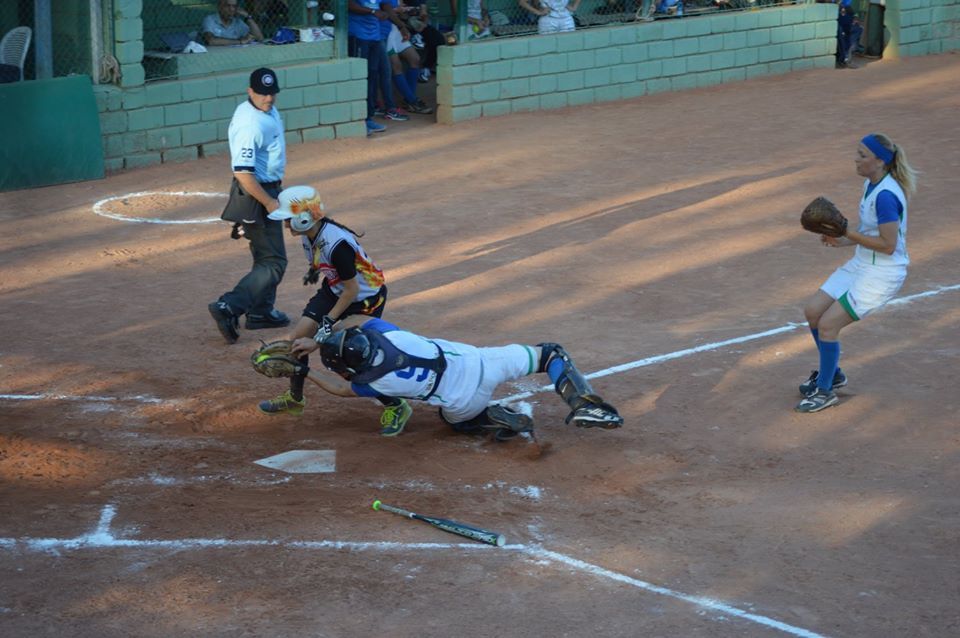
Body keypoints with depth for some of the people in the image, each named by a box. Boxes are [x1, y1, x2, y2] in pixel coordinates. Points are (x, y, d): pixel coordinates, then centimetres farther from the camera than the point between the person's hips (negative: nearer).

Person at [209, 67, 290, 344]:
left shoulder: (268, 110, 5)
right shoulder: (250, 124, -27)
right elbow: (243, 172, -30)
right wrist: (269, 203, -25)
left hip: (267, 190, 10)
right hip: (256, 195, -10)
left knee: (266, 255, 22)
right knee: (273, 263, -9)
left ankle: (261, 311, 33)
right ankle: (229, 307, -14)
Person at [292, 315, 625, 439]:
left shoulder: (374, 383, -19)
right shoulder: (389, 334, -16)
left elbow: (342, 388, 5)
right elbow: (355, 320, 6)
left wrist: (307, 373, 16)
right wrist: (317, 343, 10)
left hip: (463, 404, -1)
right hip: (478, 362, 1)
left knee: (459, 420, 38)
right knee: (550, 353, 17)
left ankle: (501, 420, 9)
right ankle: (584, 404, -3)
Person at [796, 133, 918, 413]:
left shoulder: (885, 195, -25)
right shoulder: (870, 184, 6)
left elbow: (888, 245, -25)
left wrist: (848, 234, -22)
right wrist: (843, 240, 2)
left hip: (882, 274, -10)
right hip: (861, 264, 10)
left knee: (827, 324, -11)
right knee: (812, 310, 11)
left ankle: (825, 391, 6)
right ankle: (832, 374, 29)